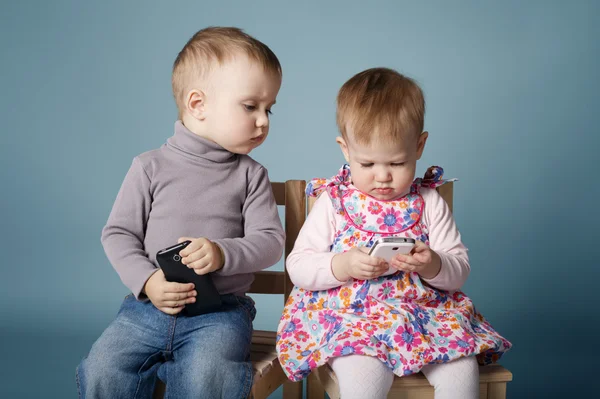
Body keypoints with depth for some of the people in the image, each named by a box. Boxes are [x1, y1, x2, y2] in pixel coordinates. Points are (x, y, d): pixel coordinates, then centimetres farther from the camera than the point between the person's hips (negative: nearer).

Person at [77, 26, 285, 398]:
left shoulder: (251, 174, 4)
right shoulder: (151, 167, 3)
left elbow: (270, 240, -1)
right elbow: (117, 233, 4)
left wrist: (223, 253, -19)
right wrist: (147, 282, -11)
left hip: (220, 310, -1)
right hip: (149, 304, 1)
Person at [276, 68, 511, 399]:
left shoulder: (429, 203, 4)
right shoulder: (333, 201, 1)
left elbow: (459, 269, 4)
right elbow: (298, 266, -1)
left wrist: (432, 265, -19)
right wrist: (343, 266, -19)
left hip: (425, 310, 3)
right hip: (348, 317, -2)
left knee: (462, 372, -21)